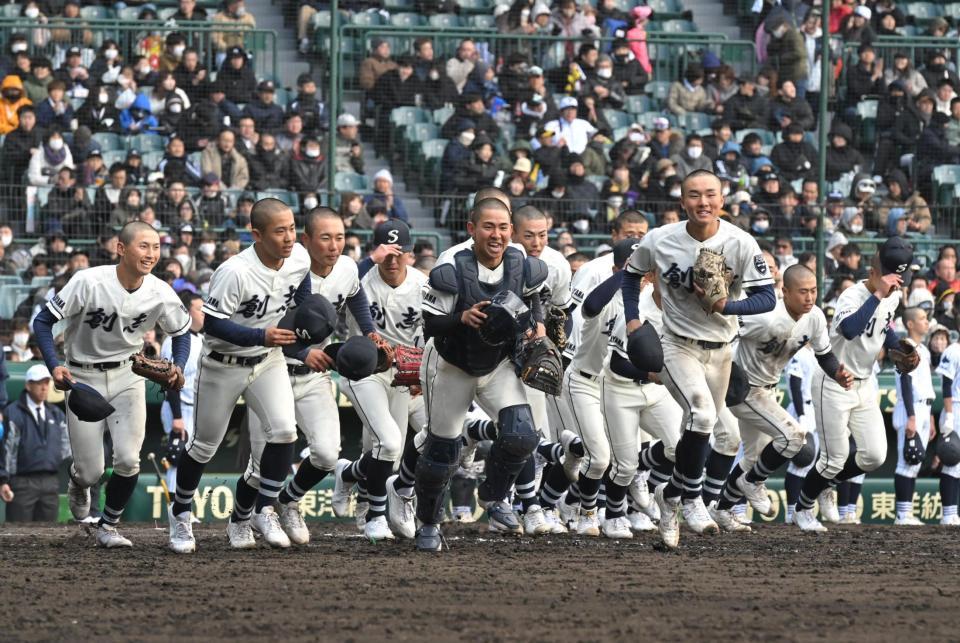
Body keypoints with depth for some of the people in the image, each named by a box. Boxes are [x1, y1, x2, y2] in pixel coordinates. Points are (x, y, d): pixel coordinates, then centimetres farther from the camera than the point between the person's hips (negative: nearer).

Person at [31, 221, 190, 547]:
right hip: (83, 377, -2)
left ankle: (108, 526, 10)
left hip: (127, 376, 2)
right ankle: (78, 482, 39)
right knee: (91, 472, -1)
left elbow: (181, 333, 9)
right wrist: (54, 366, -29)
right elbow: (43, 322, -16)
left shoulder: (160, 294, -11)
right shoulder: (89, 282, -22)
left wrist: (178, 367, -10)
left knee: (128, 460, -14)